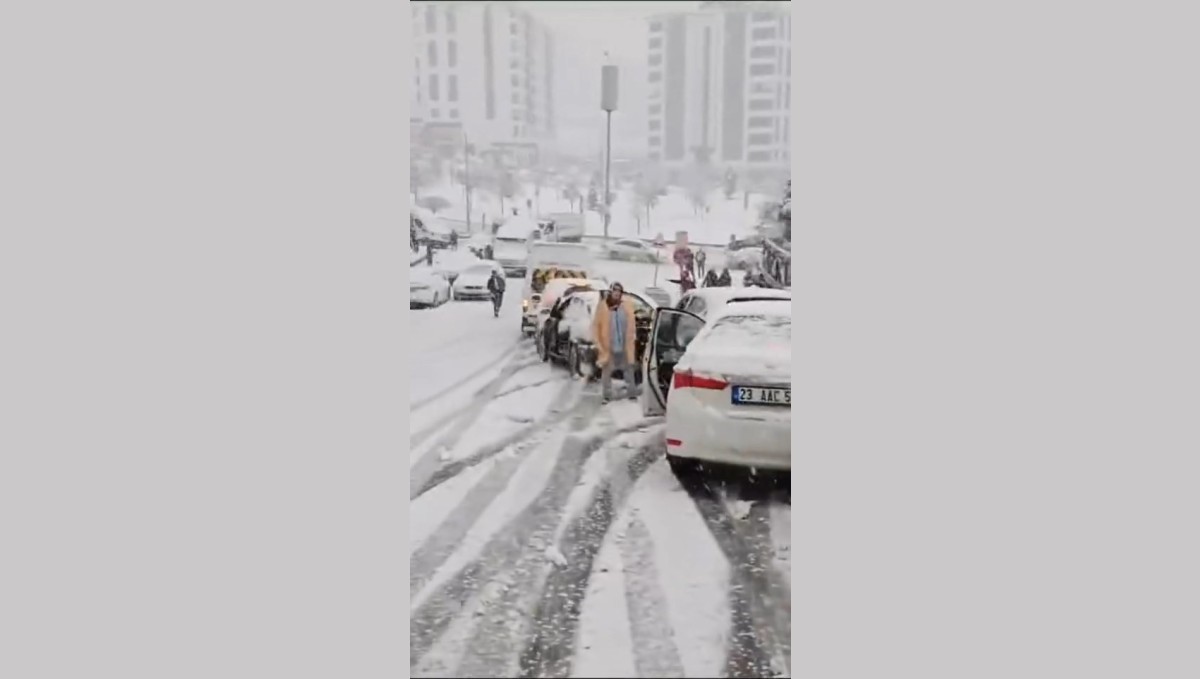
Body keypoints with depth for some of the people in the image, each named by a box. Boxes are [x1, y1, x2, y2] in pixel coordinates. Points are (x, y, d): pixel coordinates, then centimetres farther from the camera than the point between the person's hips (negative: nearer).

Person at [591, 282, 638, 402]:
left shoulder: (627, 305, 0)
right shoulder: (602, 307, -8)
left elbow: (631, 324, 9)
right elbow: (596, 326, -4)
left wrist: (632, 338, 4)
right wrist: (599, 344, -5)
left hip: (625, 346, 2)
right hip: (608, 347, -2)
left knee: (629, 370, 13)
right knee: (606, 372, 6)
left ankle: (632, 394, 25)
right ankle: (607, 396, 16)